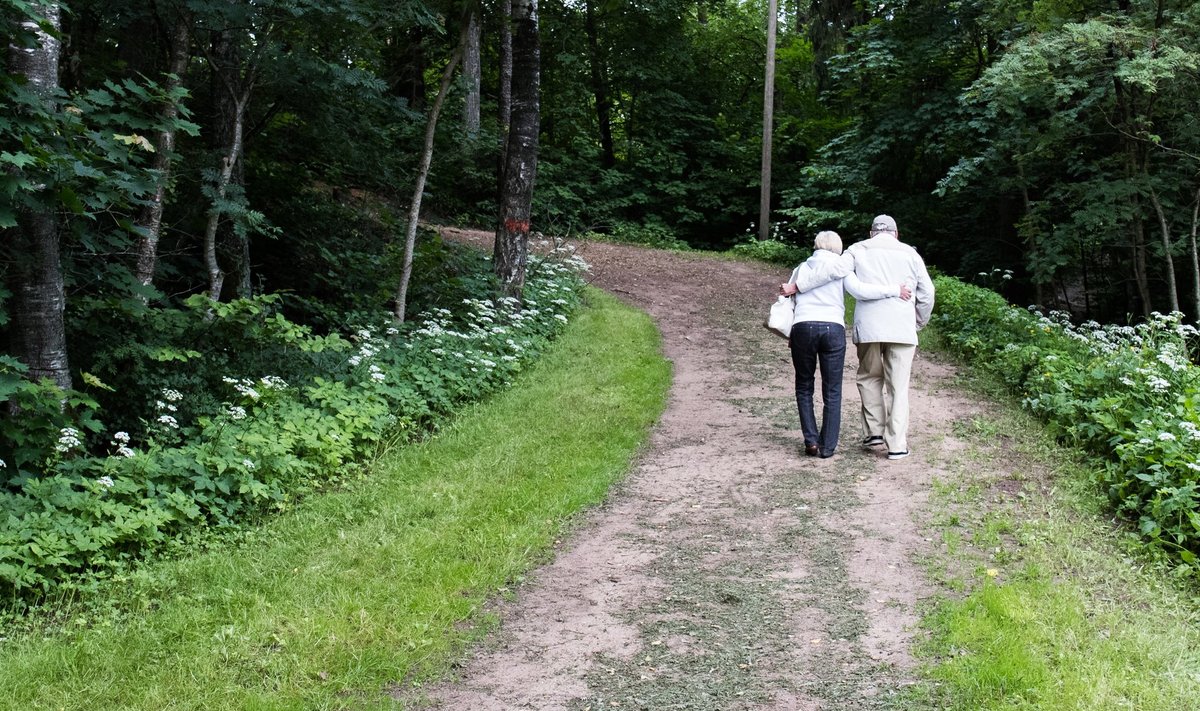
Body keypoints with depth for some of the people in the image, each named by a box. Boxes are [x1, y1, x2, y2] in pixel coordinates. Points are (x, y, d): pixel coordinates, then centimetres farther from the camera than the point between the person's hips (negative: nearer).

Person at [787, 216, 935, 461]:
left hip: (868, 327, 0)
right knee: (898, 387, 5)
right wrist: (918, 324, 23)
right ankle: (897, 445, 4)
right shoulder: (909, 253, 10)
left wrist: (797, 285, -8)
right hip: (901, 329, 0)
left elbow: (833, 269, -9)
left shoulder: (860, 250, 7)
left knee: (870, 378, 19)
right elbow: (927, 293, 9)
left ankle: (874, 431, 12)